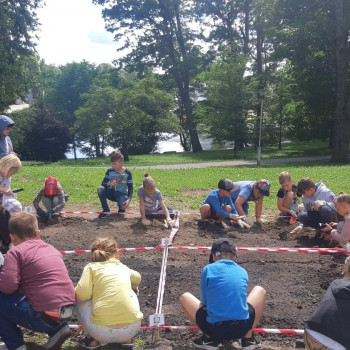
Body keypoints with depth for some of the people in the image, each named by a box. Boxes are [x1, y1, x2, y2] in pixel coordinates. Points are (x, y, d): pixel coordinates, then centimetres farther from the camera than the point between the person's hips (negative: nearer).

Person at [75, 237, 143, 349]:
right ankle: (127, 339, 27)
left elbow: (82, 294, -8)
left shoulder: (91, 267, 8)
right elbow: (137, 278, 41)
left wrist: (76, 291, 17)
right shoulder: (122, 267, 19)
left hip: (103, 333, -3)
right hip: (132, 329, 3)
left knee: (80, 301, 23)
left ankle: (92, 339, 20)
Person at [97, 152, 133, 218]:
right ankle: (106, 210, -13)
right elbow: (103, 184, -9)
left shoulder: (127, 173, -12)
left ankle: (121, 207, 7)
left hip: (122, 194, -3)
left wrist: (129, 199, -29)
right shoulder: (110, 171, -7)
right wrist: (109, 184, -34)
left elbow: (130, 188, -12)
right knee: (100, 189, -28)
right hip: (112, 192, 3)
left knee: (124, 205, -35)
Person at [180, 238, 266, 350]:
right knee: (260, 290, 28)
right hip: (241, 329, 2)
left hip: (214, 329, -2)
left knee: (184, 297, 21)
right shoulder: (243, 272, 11)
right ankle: (248, 338, 21)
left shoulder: (208, 270, 2)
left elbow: (204, 302, 10)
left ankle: (210, 339, 12)